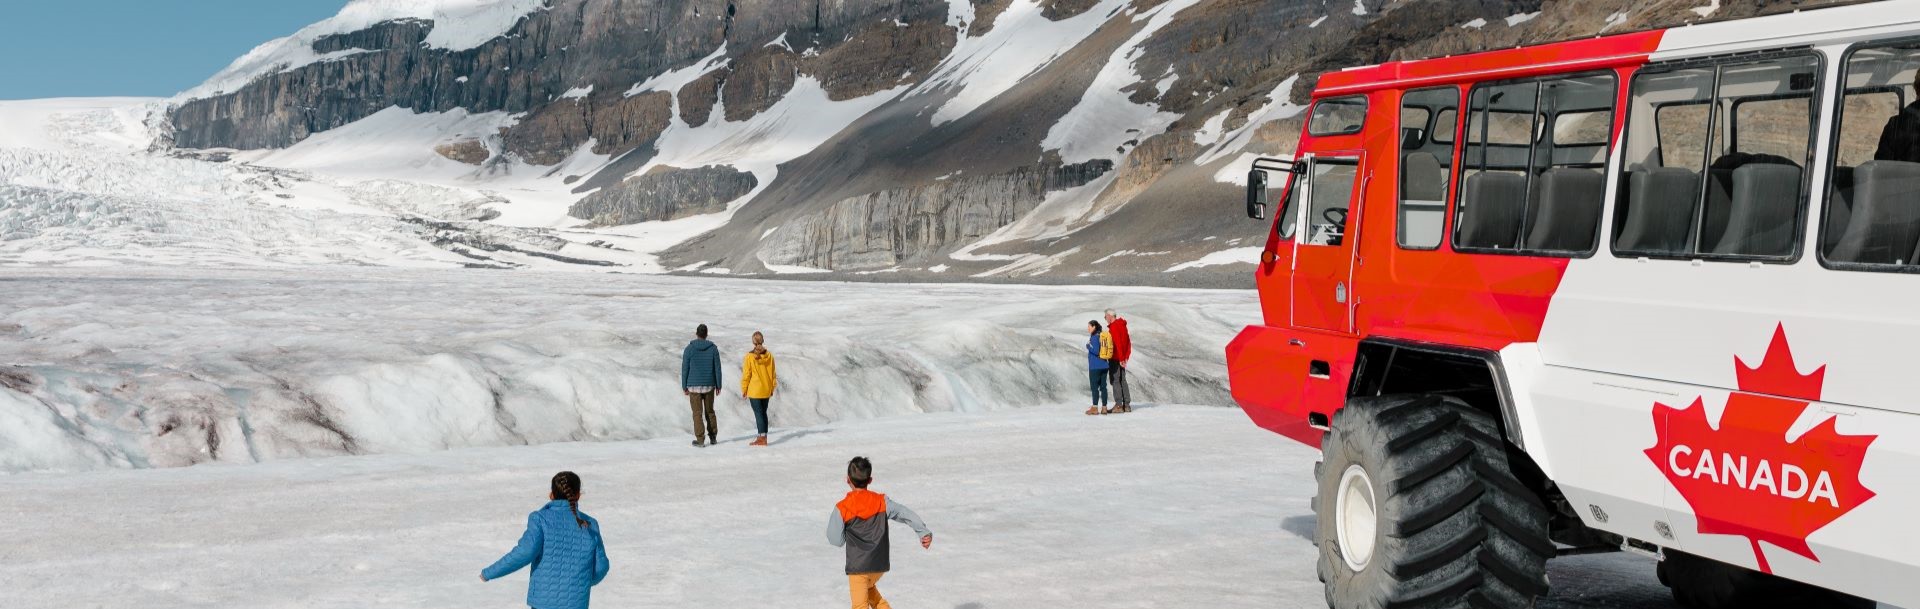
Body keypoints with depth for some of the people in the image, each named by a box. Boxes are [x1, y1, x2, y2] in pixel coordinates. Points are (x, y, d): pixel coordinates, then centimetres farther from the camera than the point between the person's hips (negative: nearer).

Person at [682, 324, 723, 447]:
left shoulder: (689, 348, -7)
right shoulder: (713, 348, -2)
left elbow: (685, 369, -5)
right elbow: (717, 368, 0)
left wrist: (684, 386, 3)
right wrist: (718, 386, 8)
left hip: (694, 386, -2)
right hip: (709, 386, 2)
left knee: (697, 413, 2)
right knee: (709, 411, 17)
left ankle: (700, 439, -2)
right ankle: (713, 437, 20)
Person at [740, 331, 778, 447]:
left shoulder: (750, 356, -13)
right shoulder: (769, 355, -2)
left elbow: (746, 375, -9)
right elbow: (773, 373, 5)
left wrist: (744, 389, 1)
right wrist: (772, 388, 15)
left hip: (754, 391, -4)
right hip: (766, 390, 4)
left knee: (758, 413, -2)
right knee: (763, 413, 14)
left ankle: (762, 438, -5)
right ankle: (763, 437, 18)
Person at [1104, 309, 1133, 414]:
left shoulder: (1113, 327, -15)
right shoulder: (1122, 325, 13)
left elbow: (1118, 343, -21)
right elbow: (1128, 342, 15)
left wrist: (1121, 358, -20)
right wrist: (1126, 356, 13)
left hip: (1115, 358, -9)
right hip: (1122, 358, 9)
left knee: (1115, 381, -4)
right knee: (1122, 380, 12)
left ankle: (1119, 405, -6)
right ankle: (1126, 405, 12)